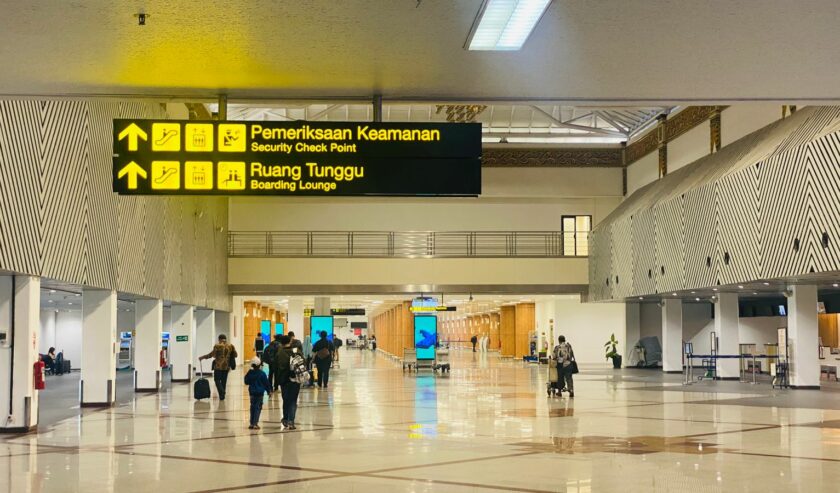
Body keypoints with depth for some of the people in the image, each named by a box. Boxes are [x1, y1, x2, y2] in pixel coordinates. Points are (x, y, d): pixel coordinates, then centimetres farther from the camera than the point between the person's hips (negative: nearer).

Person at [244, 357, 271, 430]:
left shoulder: (249, 373, -2)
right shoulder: (262, 374, -12)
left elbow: (246, 382, 6)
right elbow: (266, 383, -5)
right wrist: (269, 391, 6)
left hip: (252, 392, 4)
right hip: (260, 392, -4)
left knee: (253, 407, 14)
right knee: (258, 407, -1)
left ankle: (252, 423, 16)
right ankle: (255, 423, -7)